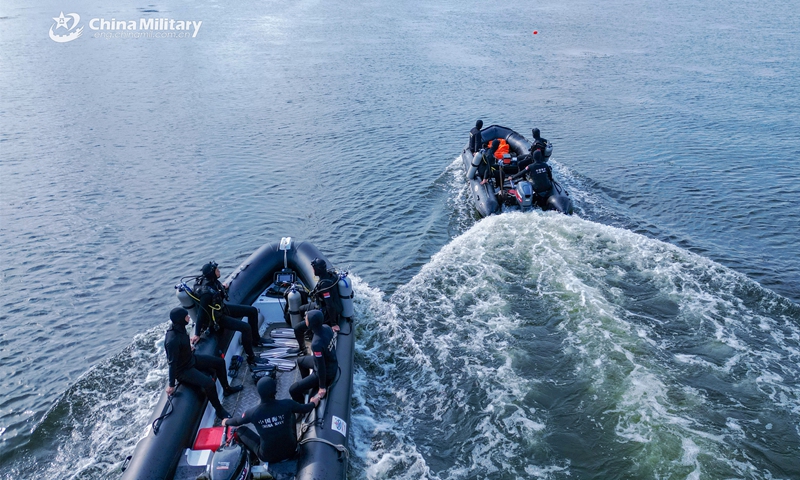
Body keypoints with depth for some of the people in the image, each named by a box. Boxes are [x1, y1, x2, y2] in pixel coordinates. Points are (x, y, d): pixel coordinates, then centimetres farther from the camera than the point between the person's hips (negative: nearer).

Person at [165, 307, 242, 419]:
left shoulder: (180, 328, -9)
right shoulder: (172, 340, -36)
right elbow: (172, 363, -29)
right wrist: (171, 385, -23)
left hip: (191, 359, 9)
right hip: (182, 370, -9)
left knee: (219, 362, 13)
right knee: (209, 383, -27)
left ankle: (226, 389, 35)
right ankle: (219, 410, -5)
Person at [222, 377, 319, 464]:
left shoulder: (252, 413, -18)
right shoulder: (287, 404, -19)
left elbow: (237, 422, 5)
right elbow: (304, 409, 3)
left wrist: (226, 422, 29)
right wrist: (313, 403, 26)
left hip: (268, 457, -1)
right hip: (290, 451, 1)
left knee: (241, 430, 14)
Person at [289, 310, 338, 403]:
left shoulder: (316, 344, -39)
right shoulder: (326, 327, -15)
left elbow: (321, 367, -27)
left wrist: (322, 387, -14)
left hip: (326, 373, -8)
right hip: (332, 364, 8)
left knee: (293, 390, -2)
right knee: (300, 361, 30)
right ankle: (305, 386, 48)